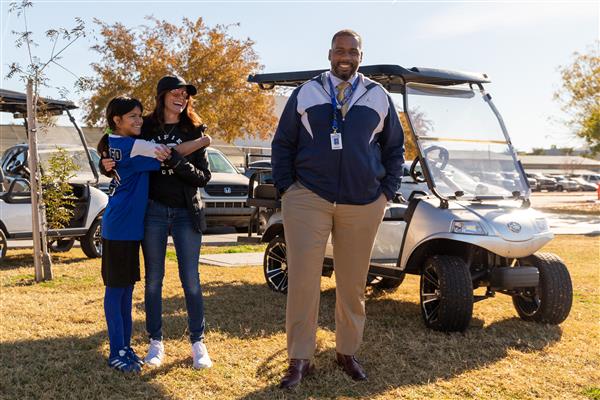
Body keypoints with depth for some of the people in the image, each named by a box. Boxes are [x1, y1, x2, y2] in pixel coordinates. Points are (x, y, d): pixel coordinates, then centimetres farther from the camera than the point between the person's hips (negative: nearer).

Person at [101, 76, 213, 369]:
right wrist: (111, 166, -11)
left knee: (191, 281, 1)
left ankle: (198, 342, 12)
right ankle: (155, 342, 18)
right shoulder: (146, 127, 3)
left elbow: (204, 177, -1)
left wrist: (179, 163, -19)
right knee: (153, 280, 7)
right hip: (153, 210, 1)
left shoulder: (194, 131, 3)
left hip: (186, 212, 0)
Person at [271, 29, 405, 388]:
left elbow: (395, 147, 15)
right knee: (303, 279, -5)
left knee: (354, 283, 8)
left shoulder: (379, 97, 10)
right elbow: (283, 144, 9)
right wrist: (286, 188, 0)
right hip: (308, 199, -1)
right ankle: (300, 360, 6)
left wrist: (387, 191, 6)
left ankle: (348, 353, 23)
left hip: (363, 204, 2)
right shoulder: (306, 93, 7)